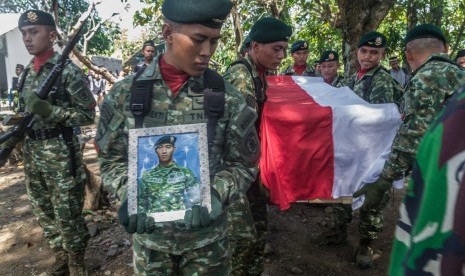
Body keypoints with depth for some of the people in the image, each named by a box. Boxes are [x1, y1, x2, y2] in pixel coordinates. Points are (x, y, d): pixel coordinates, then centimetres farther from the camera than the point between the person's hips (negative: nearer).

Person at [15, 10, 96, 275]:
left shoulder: (68, 71, -11)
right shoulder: (27, 71, 10)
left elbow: (88, 114, -13)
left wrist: (50, 110, -23)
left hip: (61, 153, -7)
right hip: (32, 152, 7)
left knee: (67, 213, 3)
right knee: (44, 211, 17)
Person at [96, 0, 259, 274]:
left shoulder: (227, 97, -10)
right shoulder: (126, 93, -6)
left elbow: (243, 164, -3)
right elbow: (112, 159, 1)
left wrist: (217, 195, -19)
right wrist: (128, 196, -16)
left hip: (207, 233, 0)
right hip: (149, 231, 1)